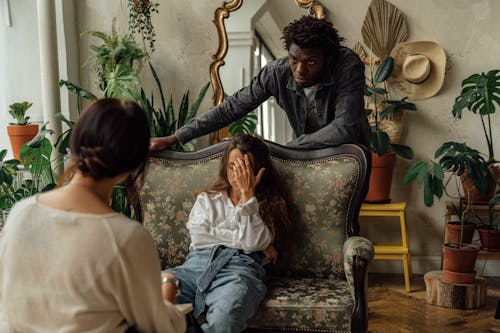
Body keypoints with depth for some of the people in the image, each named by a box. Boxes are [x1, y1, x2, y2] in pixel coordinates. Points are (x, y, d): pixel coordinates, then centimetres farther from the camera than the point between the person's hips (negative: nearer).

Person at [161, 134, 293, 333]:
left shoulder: (269, 204, 21)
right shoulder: (206, 199, 28)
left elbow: (252, 242, 1)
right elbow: (198, 236, 7)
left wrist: (247, 193, 3)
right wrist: (243, 239, 1)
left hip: (240, 267, -2)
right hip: (199, 262, 2)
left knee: (226, 314, -40)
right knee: (162, 288, -36)